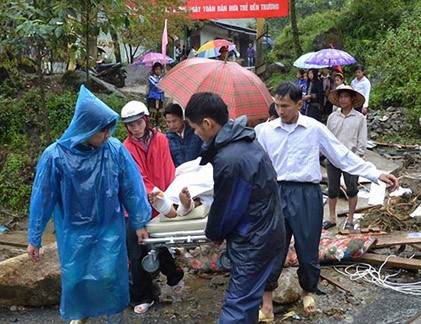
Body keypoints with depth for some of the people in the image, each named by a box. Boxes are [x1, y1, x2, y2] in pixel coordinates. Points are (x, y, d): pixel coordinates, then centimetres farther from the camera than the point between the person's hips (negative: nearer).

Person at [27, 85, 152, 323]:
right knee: (75, 277, 13)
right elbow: (43, 198, -8)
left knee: (110, 275, 2)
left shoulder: (115, 149, -16)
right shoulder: (56, 156, -17)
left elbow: (131, 188, -5)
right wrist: (34, 238, -1)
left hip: (109, 227, 0)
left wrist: (139, 223, 2)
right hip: (74, 231, 1)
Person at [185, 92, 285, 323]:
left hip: (253, 241, -9)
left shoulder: (228, 161, -28)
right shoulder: (245, 139, 3)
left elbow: (225, 207, -14)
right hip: (268, 231, 9)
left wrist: (213, 234, 5)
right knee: (247, 298, 23)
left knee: (237, 305, -3)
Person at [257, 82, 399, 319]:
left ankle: (309, 291, 34)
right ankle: (267, 293, 20)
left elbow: (343, 155, 1)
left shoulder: (315, 128, -2)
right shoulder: (267, 130, 2)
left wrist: (376, 174, -3)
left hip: (307, 194, -1)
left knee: (308, 248, 8)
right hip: (277, 193, 1)